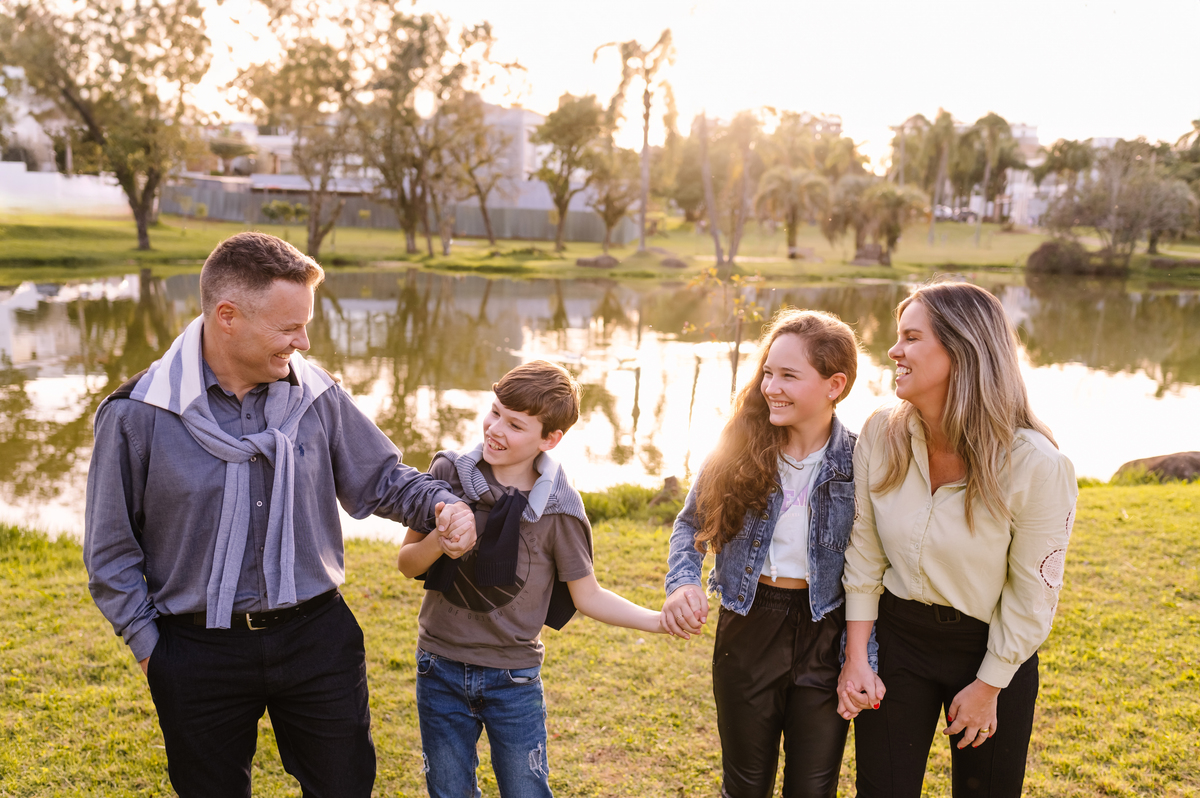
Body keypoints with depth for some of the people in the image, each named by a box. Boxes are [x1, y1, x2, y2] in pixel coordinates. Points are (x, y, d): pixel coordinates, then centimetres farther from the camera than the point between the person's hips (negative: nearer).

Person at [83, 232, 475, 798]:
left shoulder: (318, 396, -5)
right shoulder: (136, 415, -11)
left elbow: (380, 479, 7)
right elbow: (111, 551, -2)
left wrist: (442, 504, -12)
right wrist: (149, 645, -2)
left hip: (318, 638, 2)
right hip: (198, 655, -1)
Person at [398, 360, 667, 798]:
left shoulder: (557, 507, -12)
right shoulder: (448, 473, -9)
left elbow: (587, 596, -5)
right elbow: (407, 564, -1)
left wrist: (658, 620, -18)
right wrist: (440, 539, -22)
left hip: (514, 679, -1)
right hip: (441, 671, 2)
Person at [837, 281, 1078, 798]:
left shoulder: (1037, 465, -23)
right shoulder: (880, 435, -12)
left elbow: (1032, 593, -13)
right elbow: (864, 551, -3)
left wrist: (988, 687, -5)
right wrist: (856, 656, -3)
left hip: (993, 648, -2)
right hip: (896, 634, 3)